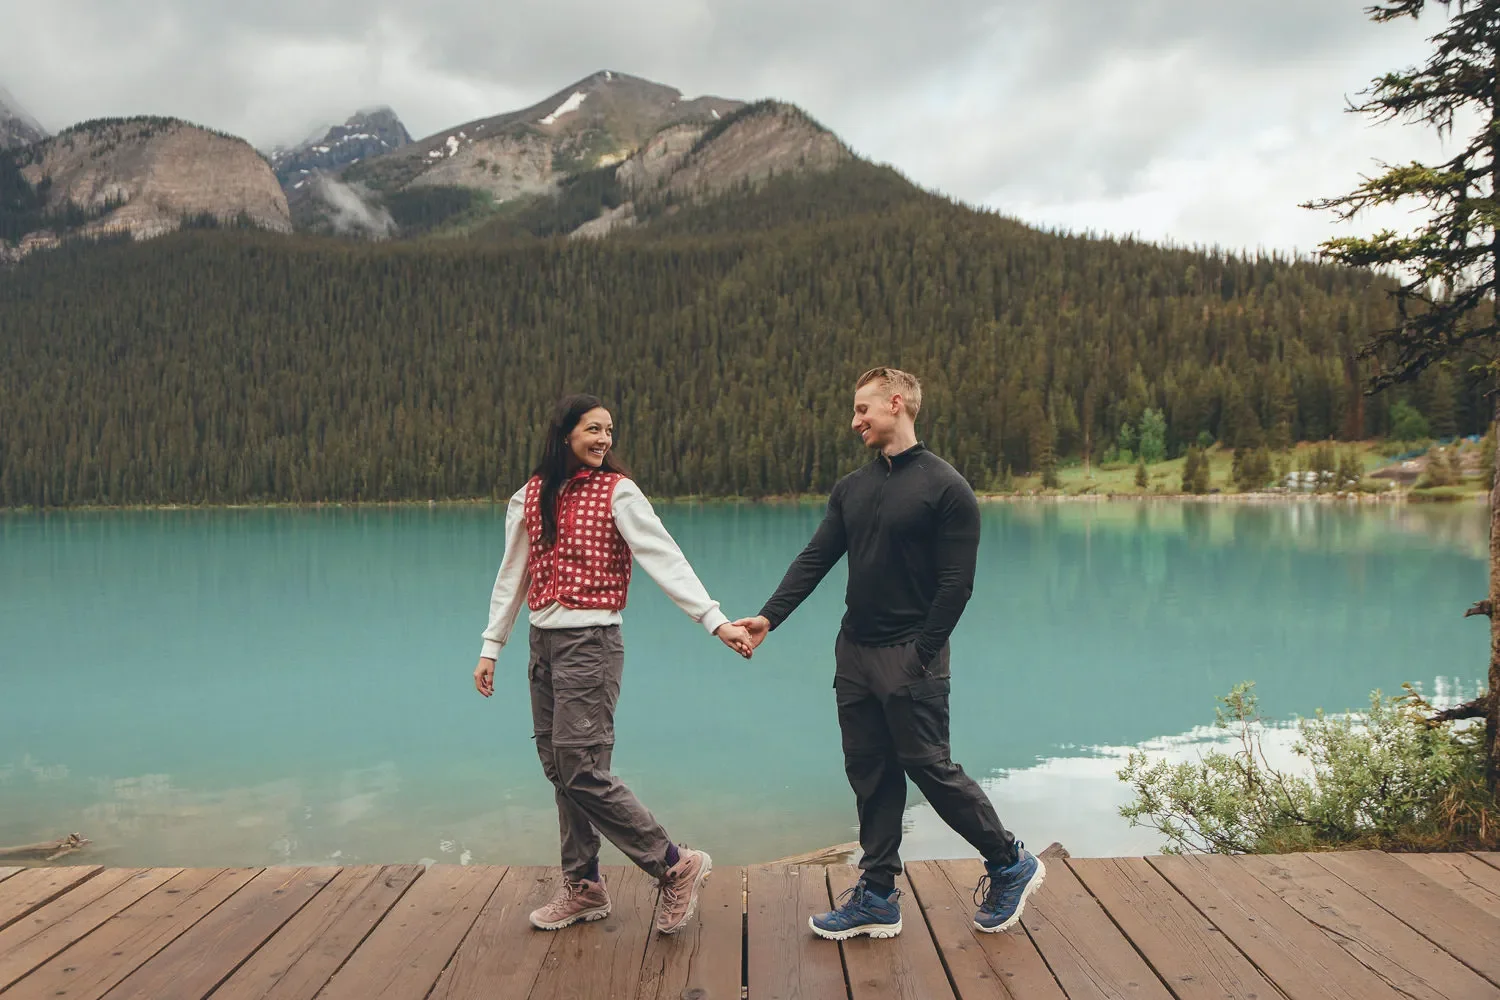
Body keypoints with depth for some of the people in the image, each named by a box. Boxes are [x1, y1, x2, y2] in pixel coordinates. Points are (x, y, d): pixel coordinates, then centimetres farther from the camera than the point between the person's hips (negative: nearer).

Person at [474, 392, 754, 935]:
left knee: (582, 770, -11)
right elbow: (512, 576, 15)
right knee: (558, 768, 12)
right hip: (543, 643, 6)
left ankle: (676, 864, 3)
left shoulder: (618, 492, -6)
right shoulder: (530, 497, 9)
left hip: (590, 641, -6)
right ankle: (583, 888, 27)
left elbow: (666, 560, -14)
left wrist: (716, 621, -23)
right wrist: (490, 648, 15)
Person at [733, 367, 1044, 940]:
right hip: (854, 655, 7)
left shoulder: (945, 488, -9)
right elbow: (814, 560, 7)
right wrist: (768, 617, -5)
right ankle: (877, 898, 19)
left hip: (910, 657, -6)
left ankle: (1011, 865, 19)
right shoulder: (851, 489, 12)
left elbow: (957, 584, -12)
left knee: (930, 767, -1)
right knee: (870, 774, 10)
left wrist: (919, 654, -16)